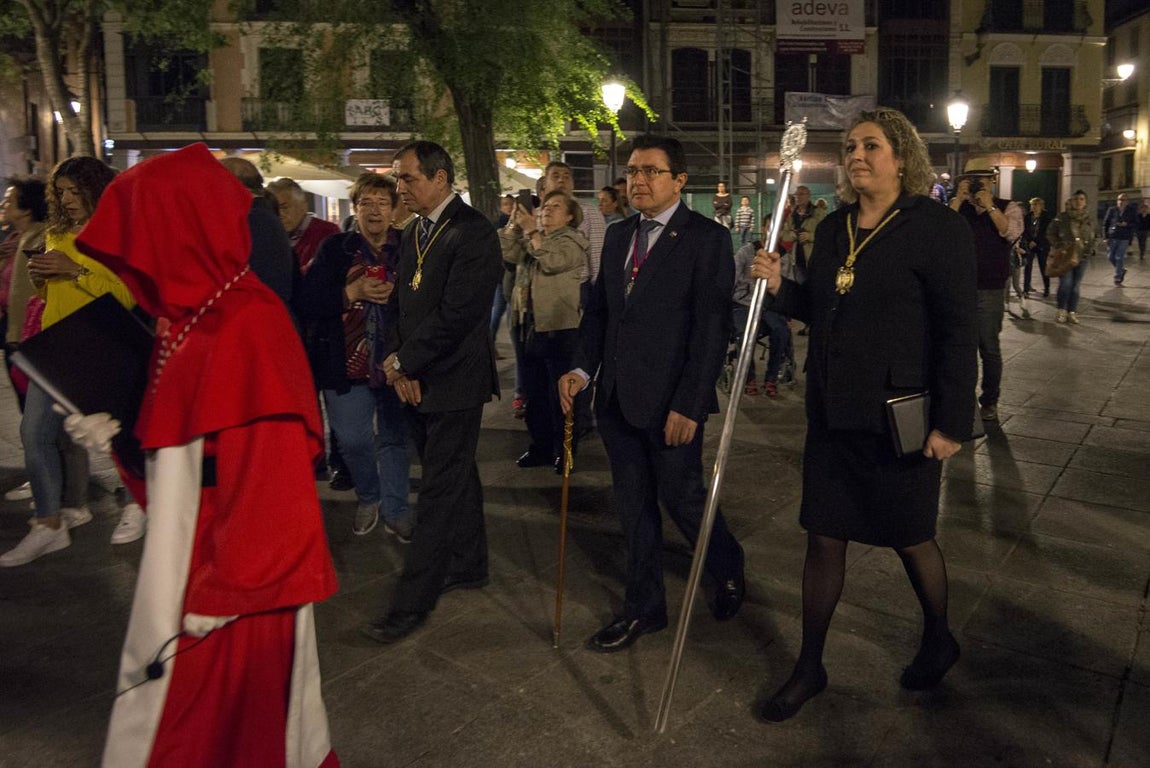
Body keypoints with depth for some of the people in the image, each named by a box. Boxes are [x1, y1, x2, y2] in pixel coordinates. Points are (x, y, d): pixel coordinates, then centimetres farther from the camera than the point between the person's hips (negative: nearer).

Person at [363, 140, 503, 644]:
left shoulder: (472, 233, -14)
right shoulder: (415, 232, 13)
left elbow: (457, 315, -21)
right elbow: (401, 302, 15)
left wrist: (404, 362, -14)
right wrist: (395, 359, -2)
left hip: (453, 380, -8)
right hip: (416, 380, 8)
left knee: (440, 490, -2)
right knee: (456, 478, 19)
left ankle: (412, 603, 4)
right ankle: (469, 565, 34)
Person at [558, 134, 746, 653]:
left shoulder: (707, 239, -9)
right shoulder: (618, 236, 12)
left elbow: (713, 328, -13)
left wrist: (689, 404, -17)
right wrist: (582, 367, 1)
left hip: (670, 402, -6)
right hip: (617, 397, 6)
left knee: (682, 498, 6)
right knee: (633, 507, 14)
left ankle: (729, 571, 36)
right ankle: (643, 608, 30)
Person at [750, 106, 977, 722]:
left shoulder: (937, 228, -11)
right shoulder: (833, 228, 8)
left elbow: (958, 331, -12)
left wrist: (952, 422, -14)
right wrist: (779, 286, -3)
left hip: (900, 416, -5)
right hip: (833, 410, 6)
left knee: (910, 538, 14)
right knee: (823, 538, 10)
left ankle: (938, 641, 43)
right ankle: (810, 667, 25)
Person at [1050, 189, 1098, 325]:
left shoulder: (1089, 219, 6)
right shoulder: (1062, 217, -5)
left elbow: (1095, 235, 20)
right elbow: (1050, 233, 3)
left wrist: (1090, 248, 6)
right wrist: (1059, 246, -7)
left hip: (1083, 257, 3)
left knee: (1076, 285, 5)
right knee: (1065, 283, -11)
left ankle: (1072, 312, 13)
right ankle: (1062, 311, 5)